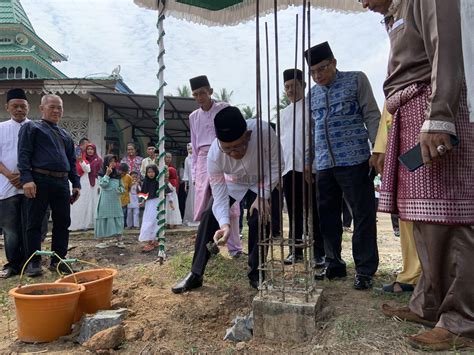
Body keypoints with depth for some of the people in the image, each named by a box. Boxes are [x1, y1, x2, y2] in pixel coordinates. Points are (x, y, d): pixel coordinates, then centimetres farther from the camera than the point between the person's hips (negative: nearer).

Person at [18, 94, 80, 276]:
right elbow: (23, 155, -5)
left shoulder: (65, 135, 23)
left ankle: (58, 260, 16)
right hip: (40, 181, -5)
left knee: (62, 222, 6)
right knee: (35, 223, 0)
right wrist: (26, 179, -17)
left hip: (62, 183, 6)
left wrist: (76, 184, 15)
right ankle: (33, 262, 9)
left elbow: (72, 161, 24)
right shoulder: (31, 127, 7)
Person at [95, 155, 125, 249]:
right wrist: (107, 174, -13)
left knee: (117, 219, 1)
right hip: (105, 201, -3)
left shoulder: (117, 174, 10)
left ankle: (119, 240, 7)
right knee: (105, 219, 1)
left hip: (115, 200, 3)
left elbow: (122, 186, 15)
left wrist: (120, 190, -6)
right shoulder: (101, 174, 1)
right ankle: (104, 241, 11)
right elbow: (102, 184, -12)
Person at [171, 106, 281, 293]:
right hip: (231, 183, 1)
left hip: (262, 181, -1)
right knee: (209, 216, -11)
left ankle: (255, 275, 1)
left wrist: (263, 196, -26)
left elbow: (276, 165, -23)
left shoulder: (264, 131, -42)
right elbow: (220, 196, -30)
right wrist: (224, 224, -46)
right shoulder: (214, 155, -37)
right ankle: (195, 274, -1)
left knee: (259, 220, -18)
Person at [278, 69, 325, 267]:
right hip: (288, 168, 6)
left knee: (313, 212, -3)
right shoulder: (284, 112, 19)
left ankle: (319, 252, 4)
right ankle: (296, 250, 19)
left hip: (308, 167, -6)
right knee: (293, 212, 10)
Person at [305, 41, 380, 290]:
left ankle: (365, 270, 7)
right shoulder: (313, 94, 17)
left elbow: (372, 116, 0)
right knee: (327, 217, 8)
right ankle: (334, 265, 21)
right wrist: (308, 161, 17)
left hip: (354, 160, -5)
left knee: (363, 216, -2)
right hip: (324, 165, 5)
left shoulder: (356, 80, 4)